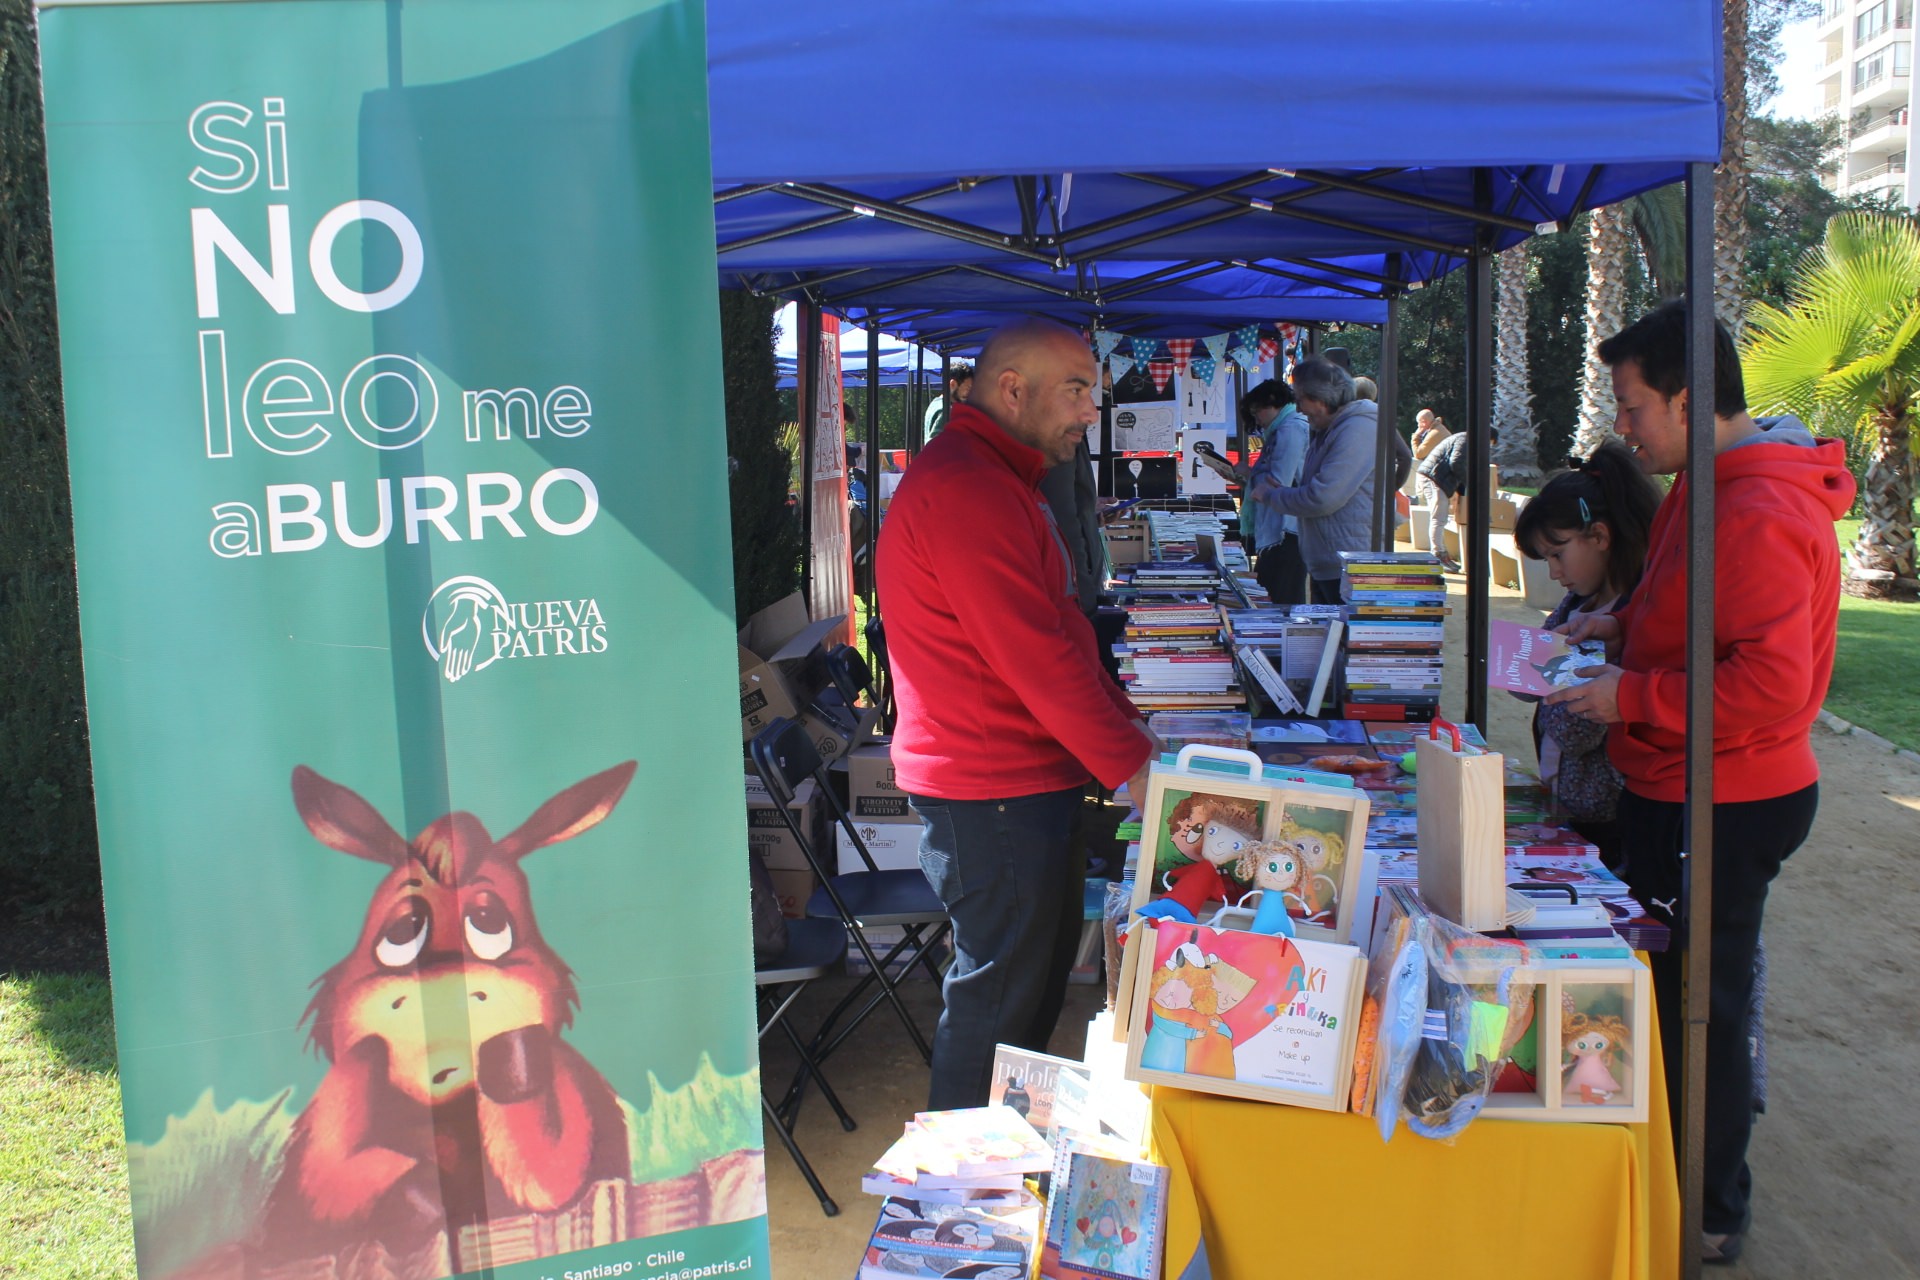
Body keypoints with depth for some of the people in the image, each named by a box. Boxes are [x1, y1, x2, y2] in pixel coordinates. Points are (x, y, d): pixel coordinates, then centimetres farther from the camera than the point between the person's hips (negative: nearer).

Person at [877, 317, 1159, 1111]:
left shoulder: (1000, 481, 16)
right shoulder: (962, 488, -21)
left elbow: (1060, 633, 18)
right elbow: (1035, 656, -25)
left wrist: (1131, 730, 10)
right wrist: (1130, 764, -19)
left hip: (1030, 779, 11)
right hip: (990, 789, -11)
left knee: (1044, 964, 20)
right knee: (998, 989, 1)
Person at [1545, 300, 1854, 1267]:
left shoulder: (1758, 517, -24)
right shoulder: (1712, 491, 11)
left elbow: (1771, 688, -29)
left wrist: (1632, 696, -23)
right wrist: (1627, 626, 9)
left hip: (1723, 812, -10)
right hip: (1677, 793, 10)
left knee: (1695, 1008, 3)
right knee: (1670, 994, 19)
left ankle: (1709, 1216, 20)